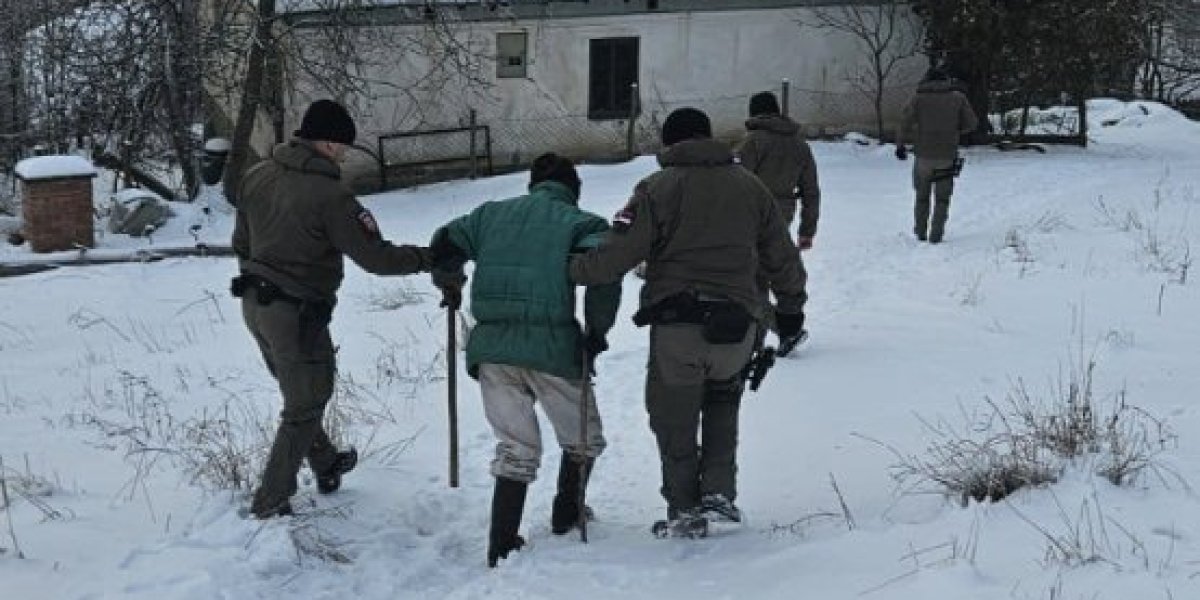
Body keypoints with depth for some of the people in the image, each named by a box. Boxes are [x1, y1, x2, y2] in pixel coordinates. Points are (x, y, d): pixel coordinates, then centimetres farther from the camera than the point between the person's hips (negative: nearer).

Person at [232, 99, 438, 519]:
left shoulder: (257, 176, 2)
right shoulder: (329, 195, -21)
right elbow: (375, 257, -20)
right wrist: (426, 258, -7)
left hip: (254, 302, 8)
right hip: (297, 314, -8)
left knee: (300, 392, 25)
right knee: (304, 407, 8)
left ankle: (326, 465, 43)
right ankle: (270, 503, 12)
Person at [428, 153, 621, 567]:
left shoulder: (491, 214, 17)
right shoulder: (579, 222, 4)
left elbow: (443, 245, 14)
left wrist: (449, 286, 33)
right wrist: (598, 330, -4)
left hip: (491, 348, 4)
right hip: (551, 347, -4)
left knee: (516, 447, 13)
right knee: (582, 438, 21)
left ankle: (502, 545, 8)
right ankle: (567, 514, 32)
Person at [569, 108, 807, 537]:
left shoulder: (657, 188, -3)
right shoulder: (749, 186, 10)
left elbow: (619, 253, -11)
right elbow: (782, 257, 17)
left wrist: (569, 271, 1)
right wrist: (791, 306, 30)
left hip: (676, 326, -3)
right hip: (737, 325, 4)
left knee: (674, 420, 11)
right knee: (723, 404, 26)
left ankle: (685, 511, 16)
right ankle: (719, 491, 14)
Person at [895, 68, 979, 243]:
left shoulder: (918, 98, 0)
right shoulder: (957, 97, 3)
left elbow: (905, 122, -8)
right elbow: (971, 123, 2)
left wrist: (900, 145, 3)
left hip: (924, 156, 0)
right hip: (947, 156, 0)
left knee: (922, 196, 18)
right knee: (942, 198, 9)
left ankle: (921, 233, 23)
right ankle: (936, 235, 2)